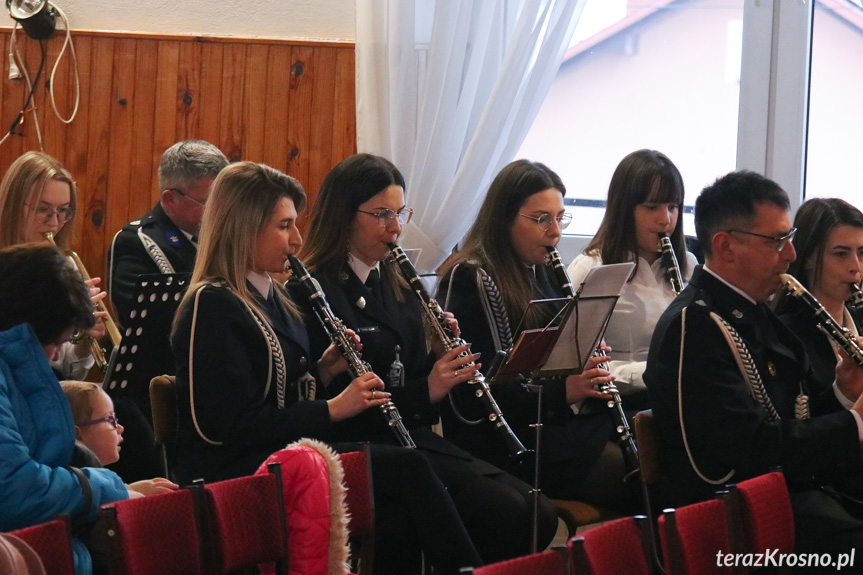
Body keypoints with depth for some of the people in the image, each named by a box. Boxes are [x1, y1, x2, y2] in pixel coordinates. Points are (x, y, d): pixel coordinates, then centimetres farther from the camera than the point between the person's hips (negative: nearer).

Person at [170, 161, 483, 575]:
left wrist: (322, 372, 4)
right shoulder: (212, 307, -12)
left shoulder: (270, 299, 18)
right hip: (234, 474, -9)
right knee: (407, 469, -21)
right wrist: (333, 409, -16)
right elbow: (232, 427, -19)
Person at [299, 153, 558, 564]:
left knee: (539, 515, -11)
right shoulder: (318, 292, -10)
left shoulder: (395, 285, 16)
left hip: (415, 436, 8)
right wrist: (426, 392, -22)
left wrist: (441, 361, -2)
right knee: (504, 511, -24)